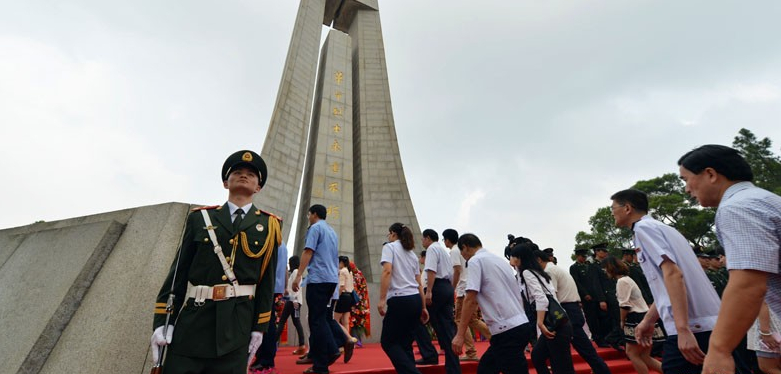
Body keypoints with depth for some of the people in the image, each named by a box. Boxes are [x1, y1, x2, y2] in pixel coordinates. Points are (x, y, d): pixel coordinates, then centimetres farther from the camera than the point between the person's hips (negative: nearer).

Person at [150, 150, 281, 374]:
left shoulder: (268, 226, 3)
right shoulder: (200, 218, 7)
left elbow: (267, 281, 1)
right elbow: (179, 271, 5)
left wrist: (259, 328, 1)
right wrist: (162, 321, 0)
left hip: (237, 325, 0)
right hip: (193, 319, 1)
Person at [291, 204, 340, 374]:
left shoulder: (315, 227, -4)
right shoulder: (332, 231, 21)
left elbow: (308, 252, -13)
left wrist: (298, 276, -14)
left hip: (318, 279, -8)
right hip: (332, 279, 8)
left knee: (317, 321, -3)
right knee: (319, 318, 16)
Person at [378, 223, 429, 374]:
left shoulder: (389, 247, 1)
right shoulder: (412, 254, 20)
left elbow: (387, 271, -16)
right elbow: (419, 283, 18)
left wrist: (382, 299, -18)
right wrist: (423, 307, 19)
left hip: (400, 300, -7)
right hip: (415, 300, 7)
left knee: (388, 342, 5)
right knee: (404, 343, 15)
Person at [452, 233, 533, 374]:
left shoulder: (476, 260, -7)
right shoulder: (500, 259, 17)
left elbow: (470, 299, -16)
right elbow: (517, 293, 18)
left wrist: (460, 334, -13)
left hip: (508, 330, -9)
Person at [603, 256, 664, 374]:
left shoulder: (622, 281, -14)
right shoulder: (626, 279, 16)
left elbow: (625, 305, -17)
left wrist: (622, 321, -4)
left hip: (638, 319, -10)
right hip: (641, 317, 10)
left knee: (632, 353, 1)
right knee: (644, 356, 11)